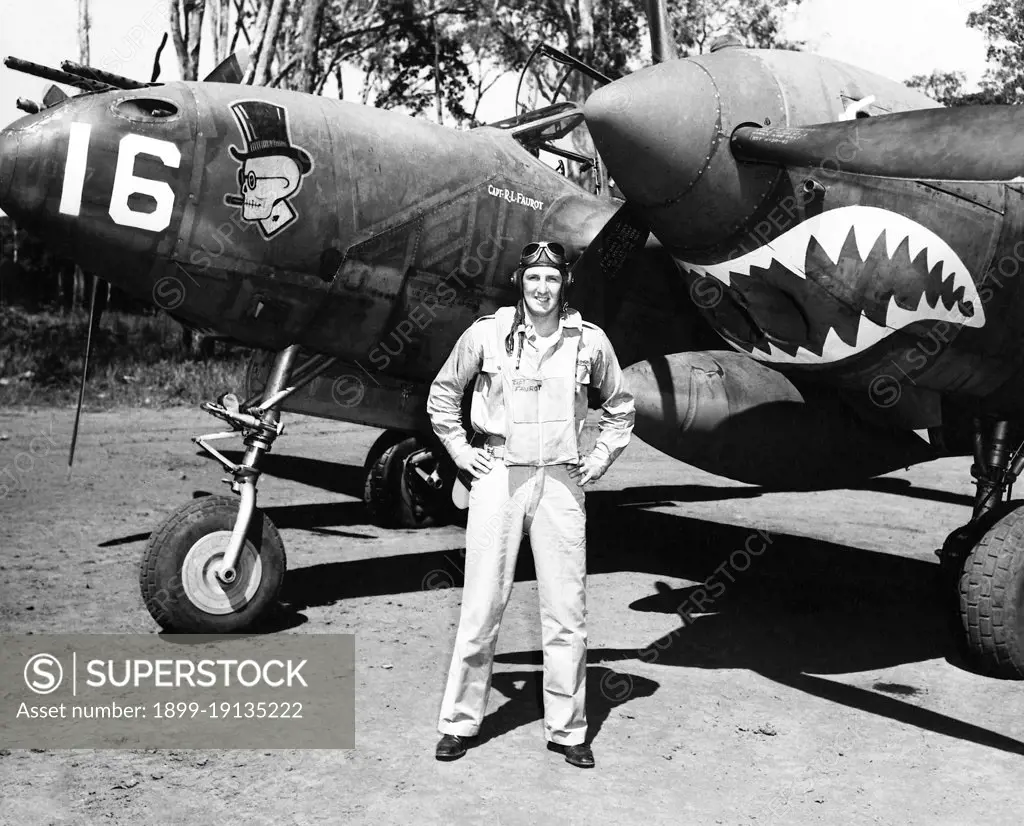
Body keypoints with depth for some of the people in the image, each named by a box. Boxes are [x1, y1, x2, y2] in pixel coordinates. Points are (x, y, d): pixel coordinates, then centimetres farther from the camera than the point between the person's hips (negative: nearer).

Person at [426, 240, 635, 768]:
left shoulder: (589, 341, 2)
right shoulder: (486, 333, -1)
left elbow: (620, 408, 18)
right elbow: (442, 394, 13)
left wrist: (600, 459, 9)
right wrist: (461, 450, 6)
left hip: (560, 482, 1)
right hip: (498, 477, -1)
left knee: (566, 612, 4)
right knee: (481, 606, 2)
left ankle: (566, 729, 16)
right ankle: (459, 722, 16)